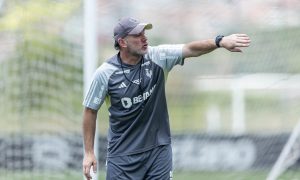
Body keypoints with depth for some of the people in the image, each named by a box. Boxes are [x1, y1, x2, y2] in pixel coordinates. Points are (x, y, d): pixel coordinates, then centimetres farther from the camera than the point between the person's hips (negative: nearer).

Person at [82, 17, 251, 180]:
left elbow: (190, 49, -17)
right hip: (122, 155, -2)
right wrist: (89, 153, 1)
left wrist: (220, 41, -34)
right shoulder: (105, 73, -9)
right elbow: (91, 110, 0)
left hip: (159, 150, 2)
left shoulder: (158, 57, -4)